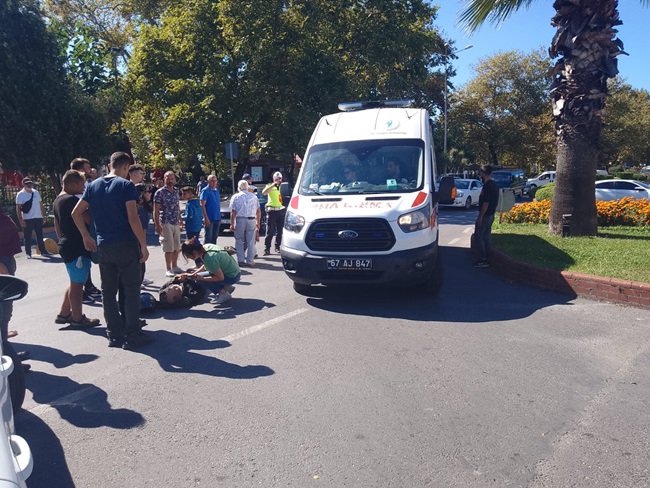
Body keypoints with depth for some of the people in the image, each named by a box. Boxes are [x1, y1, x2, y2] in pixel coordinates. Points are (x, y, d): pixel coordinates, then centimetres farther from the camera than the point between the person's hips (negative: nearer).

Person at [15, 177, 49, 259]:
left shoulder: (36, 192, 11)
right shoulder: (20, 194, -5)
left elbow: (41, 204, 16)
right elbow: (18, 208, -10)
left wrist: (44, 215, 12)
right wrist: (21, 220, -17)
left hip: (38, 218, 5)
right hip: (27, 219, -5)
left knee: (40, 236, 11)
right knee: (27, 237, 0)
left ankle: (43, 251, 19)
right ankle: (28, 253, 6)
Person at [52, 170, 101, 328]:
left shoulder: (58, 200, 14)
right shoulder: (72, 200, -18)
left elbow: (57, 224, 21)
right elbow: (89, 219, -23)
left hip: (67, 246, 10)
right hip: (77, 248, -10)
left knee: (75, 282, 20)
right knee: (77, 283, -1)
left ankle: (64, 314, 26)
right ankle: (78, 318, 8)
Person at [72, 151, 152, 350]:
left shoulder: (93, 186, 10)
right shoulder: (126, 185, -8)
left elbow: (76, 213, 12)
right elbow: (133, 218, -16)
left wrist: (86, 237, 20)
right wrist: (144, 246, -11)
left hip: (103, 246, 6)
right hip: (126, 244, -5)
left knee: (108, 290, 10)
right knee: (131, 289, 1)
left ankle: (114, 335, 16)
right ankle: (132, 335, 3)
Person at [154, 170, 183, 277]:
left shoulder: (176, 192, 12)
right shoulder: (160, 192, -7)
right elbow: (156, 210, -9)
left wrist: (180, 220, 15)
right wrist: (157, 225, -16)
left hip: (176, 224, 6)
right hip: (166, 224, -6)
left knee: (177, 247, 11)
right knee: (169, 248, -4)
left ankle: (175, 267, 23)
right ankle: (168, 269, 4)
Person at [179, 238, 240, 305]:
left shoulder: (209, 258, -29)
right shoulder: (206, 247, -4)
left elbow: (221, 277, -21)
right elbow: (205, 267, 11)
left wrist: (201, 278, -18)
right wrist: (192, 274, 4)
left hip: (232, 277, -9)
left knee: (198, 278, -14)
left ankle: (223, 293, -4)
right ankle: (226, 287, 15)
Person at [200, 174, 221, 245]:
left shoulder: (217, 191, 14)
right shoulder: (205, 191, -8)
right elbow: (202, 205, -13)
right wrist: (206, 218, -19)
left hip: (217, 218, 7)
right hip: (209, 219, -7)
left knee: (214, 237, 13)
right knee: (208, 238, -4)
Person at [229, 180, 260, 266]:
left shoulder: (236, 197, 3)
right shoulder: (254, 196, 10)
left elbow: (233, 212, -3)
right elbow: (258, 211, 11)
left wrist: (232, 224, 1)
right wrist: (258, 223, 19)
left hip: (240, 220, -2)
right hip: (252, 220, 2)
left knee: (239, 241, 7)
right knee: (251, 241, 6)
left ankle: (241, 260, 5)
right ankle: (250, 260, 9)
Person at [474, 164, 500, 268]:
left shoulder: (487, 186, -20)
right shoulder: (494, 185, 10)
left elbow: (486, 203, -23)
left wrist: (480, 217, -20)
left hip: (485, 215, -10)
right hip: (491, 214, 10)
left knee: (478, 236, -4)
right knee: (487, 236, 13)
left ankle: (483, 260, -4)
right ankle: (487, 259, 17)